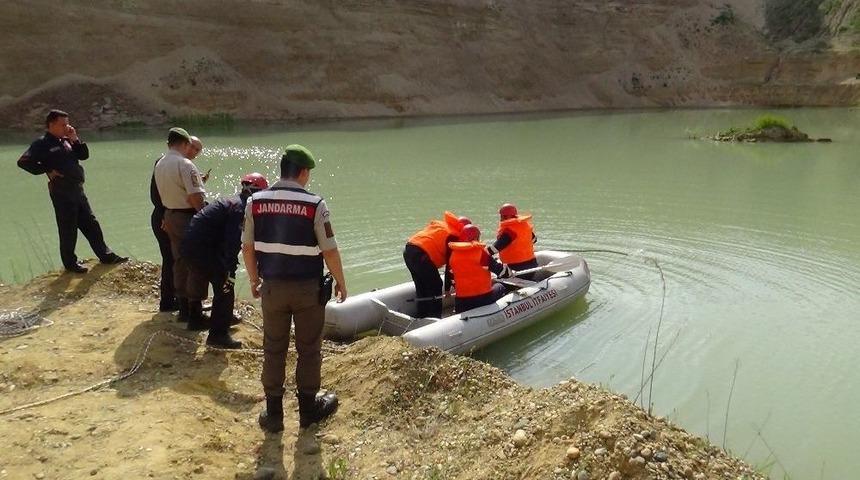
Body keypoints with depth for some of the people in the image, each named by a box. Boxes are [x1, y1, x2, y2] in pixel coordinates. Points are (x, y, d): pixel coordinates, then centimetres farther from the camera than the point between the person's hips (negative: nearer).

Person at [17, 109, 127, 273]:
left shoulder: (66, 140, 14)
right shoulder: (42, 144, -8)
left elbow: (84, 155, 12)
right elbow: (23, 162, -16)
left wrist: (75, 139, -1)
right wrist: (48, 170, -16)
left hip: (78, 190, 7)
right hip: (62, 193, -7)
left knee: (91, 224, 14)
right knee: (68, 229, 3)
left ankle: (105, 255, 23)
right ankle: (70, 263, 17)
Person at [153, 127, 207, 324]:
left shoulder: (159, 164, 9)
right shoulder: (185, 164, -18)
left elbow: (164, 193, 12)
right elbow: (196, 197, -22)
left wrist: (168, 218, 16)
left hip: (170, 215, 9)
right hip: (188, 217, -8)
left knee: (180, 261, 15)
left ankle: (184, 309, 23)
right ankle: (195, 313, 1)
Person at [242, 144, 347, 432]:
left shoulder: (256, 202, -3)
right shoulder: (314, 204, -13)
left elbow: (248, 247, 3)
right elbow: (330, 251, -11)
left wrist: (254, 279, 18)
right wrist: (340, 282, 3)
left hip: (272, 287, 3)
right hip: (308, 288, -3)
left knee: (273, 350, 14)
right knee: (309, 350, 13)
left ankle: (273, 414, 22)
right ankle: (308, 409, 26)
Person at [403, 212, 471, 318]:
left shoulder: (439, 223, 22)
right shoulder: (454, 237, -1)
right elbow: (450, 264, 0)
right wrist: (447, 287, 7)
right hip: (421, 255, -9)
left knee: (421, 287, 19)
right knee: (436, 286, 5)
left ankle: (421, 316, 25)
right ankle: (435, 317, 4)